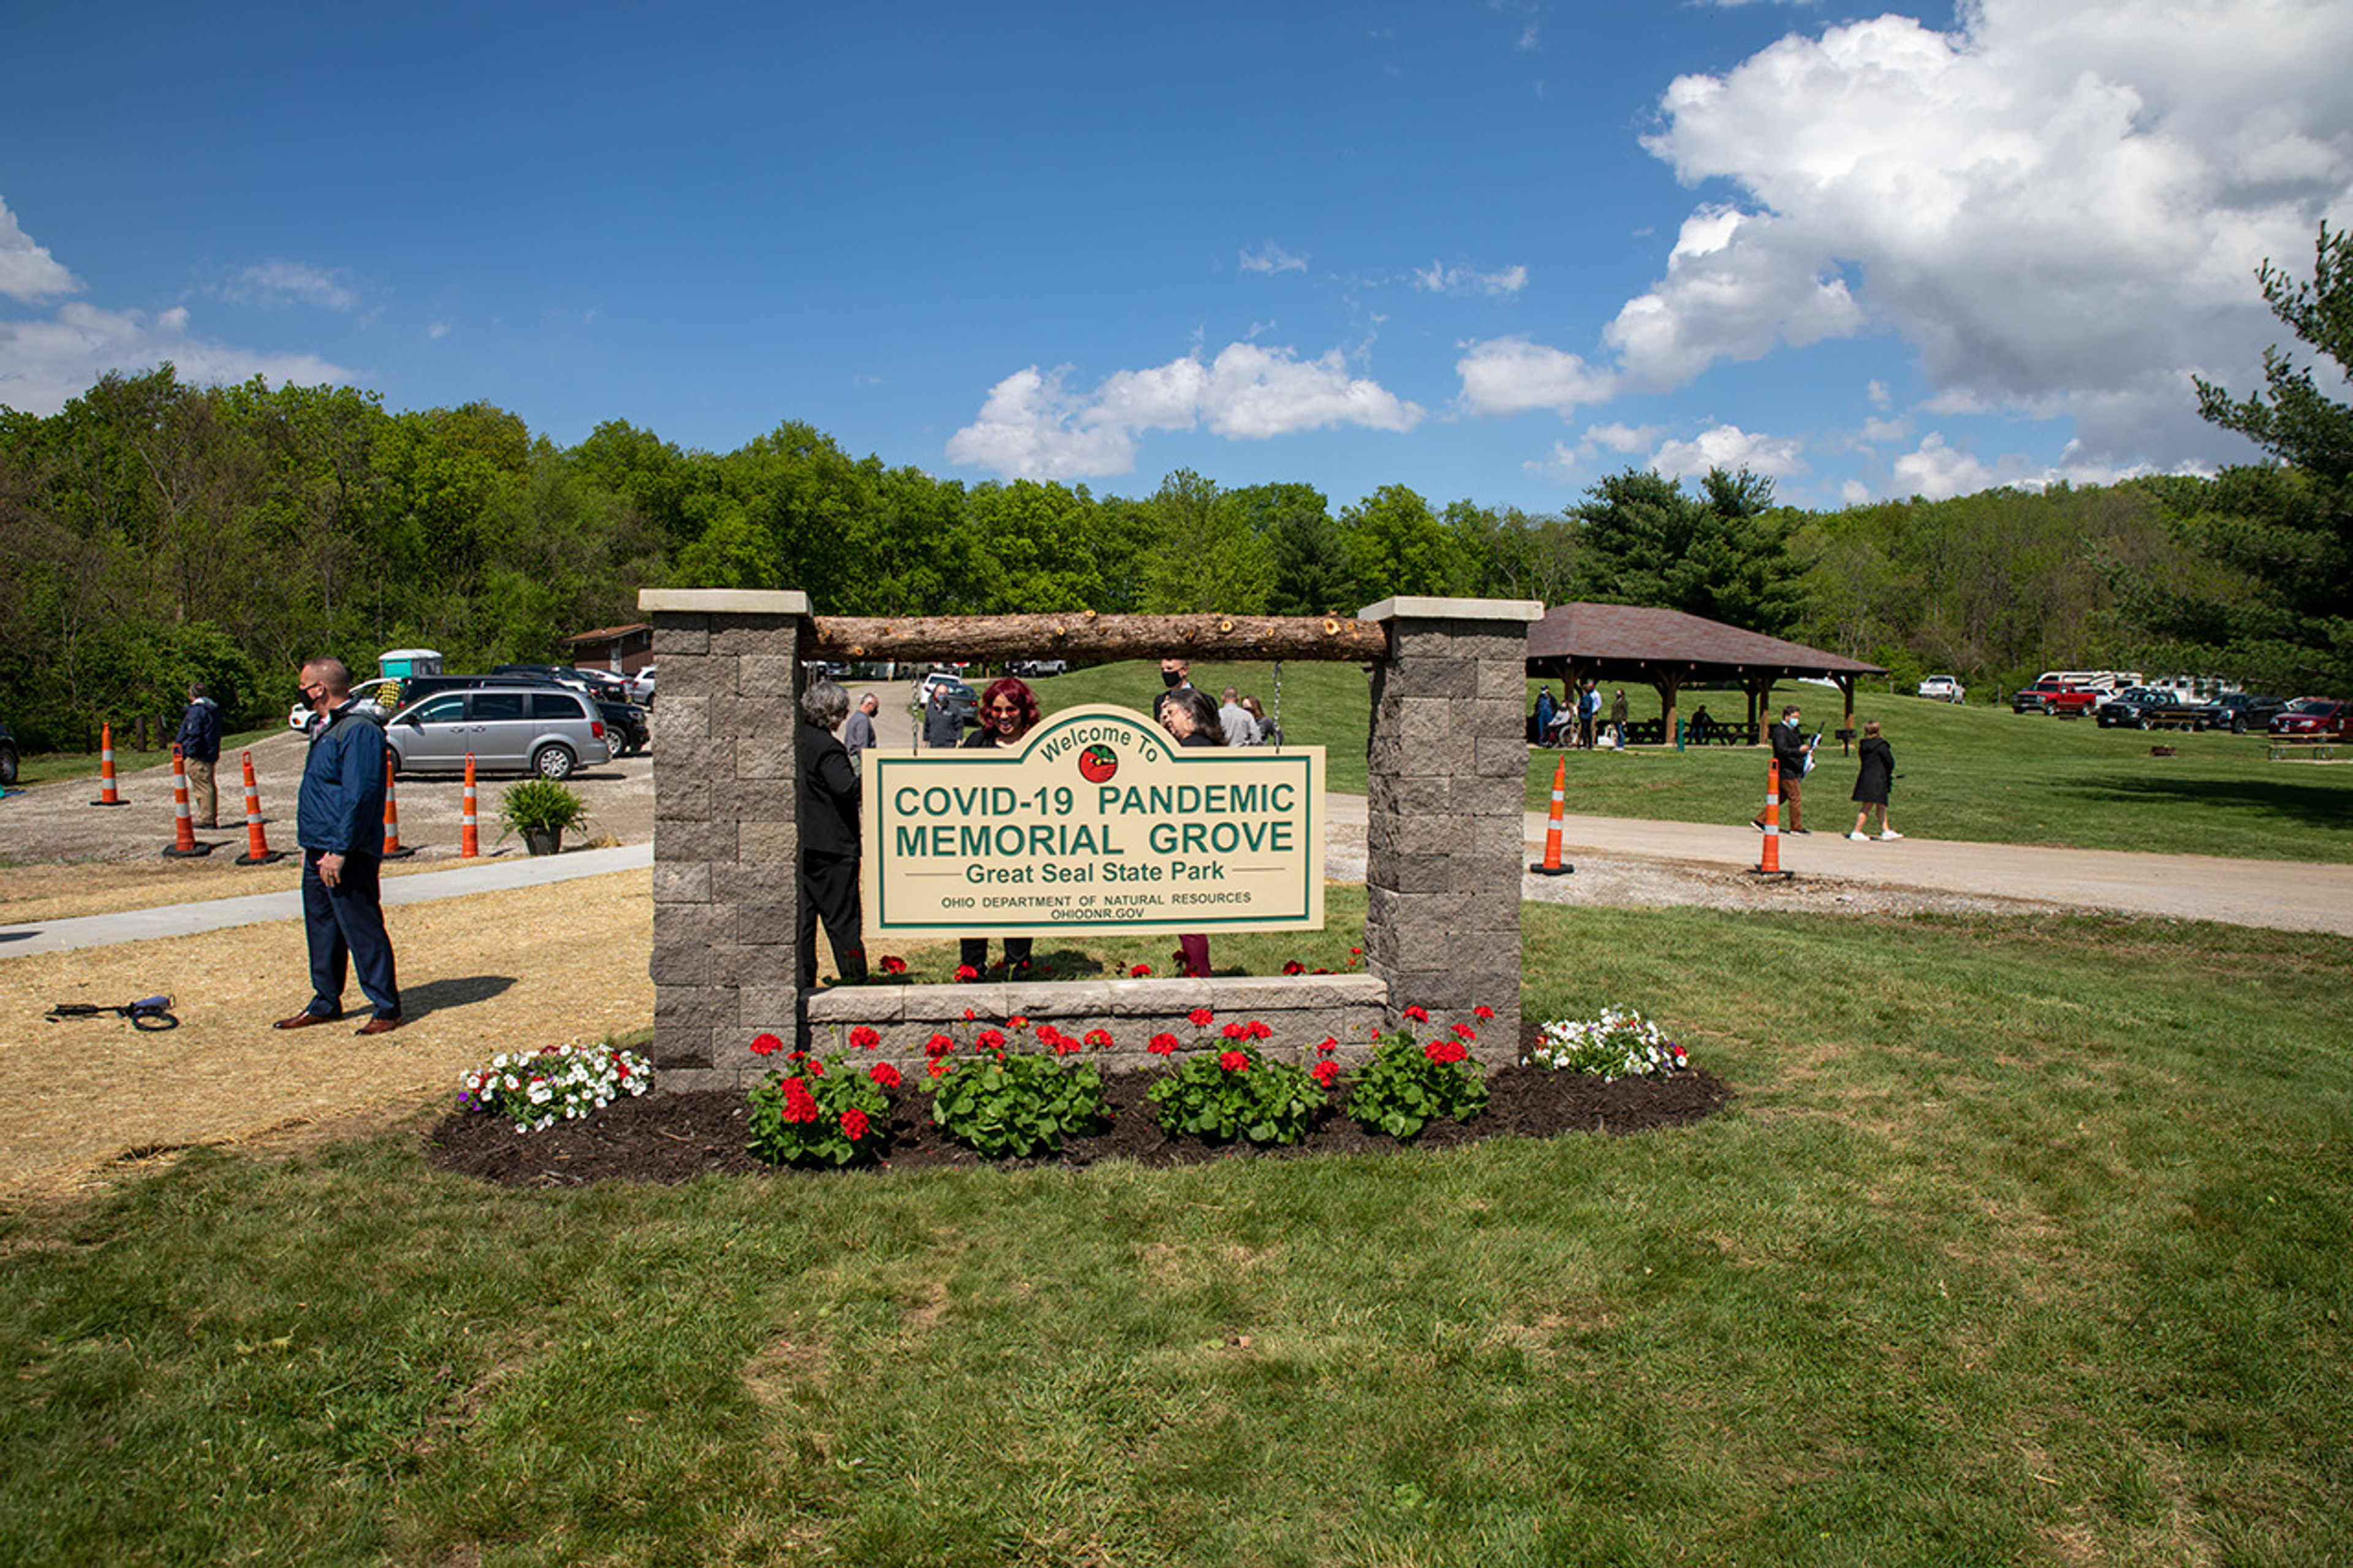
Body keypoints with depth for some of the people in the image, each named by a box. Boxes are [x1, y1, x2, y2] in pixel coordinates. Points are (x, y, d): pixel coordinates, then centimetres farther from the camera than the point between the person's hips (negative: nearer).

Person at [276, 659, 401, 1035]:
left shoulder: (358, 730, -16)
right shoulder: (326, 728, 17)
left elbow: (359, 796, -22)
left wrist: (339, 850, -24)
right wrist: (317, 848, 20)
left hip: (347, 856, -10)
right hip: (319, 852, 10)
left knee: (363, 930, -6)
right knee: (322, 929, 16)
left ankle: (387, 1009, 1)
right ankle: (325, 1004, 27)